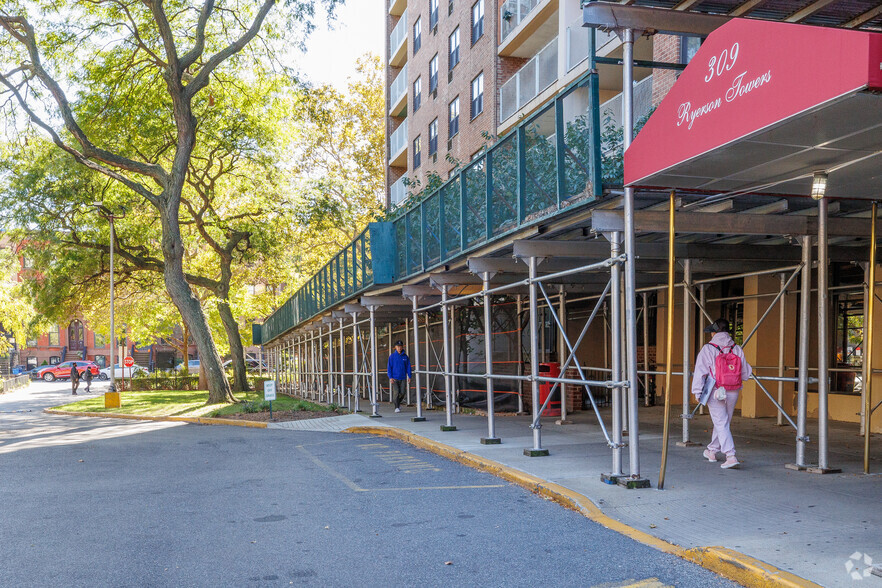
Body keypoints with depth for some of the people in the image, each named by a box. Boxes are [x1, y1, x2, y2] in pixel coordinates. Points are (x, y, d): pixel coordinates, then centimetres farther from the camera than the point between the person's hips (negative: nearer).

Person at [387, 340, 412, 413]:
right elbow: (389, 367, -3)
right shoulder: (392, 356, -2)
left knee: (402, 393, 0)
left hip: (402, 378, 2)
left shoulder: (405, 356, 4)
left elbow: (408, 367, 6)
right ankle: (397, 407, 0)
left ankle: (398, 403, 28)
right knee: (396, 392, -9)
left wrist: (409, 376, -2)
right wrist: (390, 377, -11)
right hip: (394, 378, -2)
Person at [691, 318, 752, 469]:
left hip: (715, 393, -5)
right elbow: (745, 373, 8)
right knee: (723, 423, 18)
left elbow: (700, 372, -9)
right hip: (733, 393, 5)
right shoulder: (737, 349, 3)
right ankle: (712, 451, 34)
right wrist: (750, 369, 31)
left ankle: (731, 456, -13)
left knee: (721, 424, -2)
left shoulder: (708, 349, -8)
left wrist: (697, 392, -5)